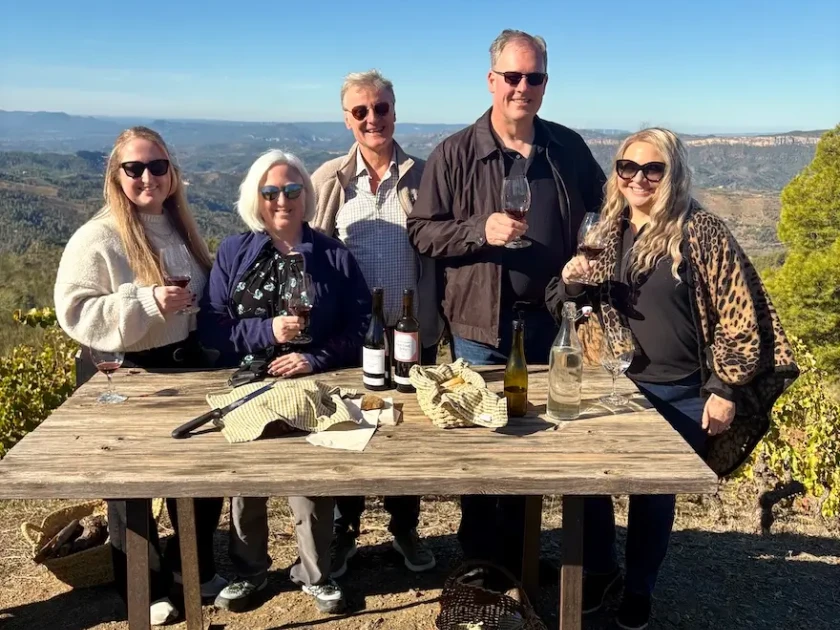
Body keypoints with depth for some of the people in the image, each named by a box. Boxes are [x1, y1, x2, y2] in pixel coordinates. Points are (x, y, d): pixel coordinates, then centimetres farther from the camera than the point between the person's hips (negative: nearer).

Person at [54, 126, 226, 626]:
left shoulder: (181, 228, 7)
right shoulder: (97, 239, -14)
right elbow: (76, 313, -20)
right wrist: (147, 302, -29)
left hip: (190, 365, 6)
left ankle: (193, 567, 38)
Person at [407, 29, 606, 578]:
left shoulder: (568, 148, 5)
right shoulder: (456, 153, -5)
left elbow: (602, 212, 17)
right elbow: (422, 231, -6)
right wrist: (482, 230, -21)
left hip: (549, 320, 3)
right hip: (481, 324, -3)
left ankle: (518, 558, 33)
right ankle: (480, 563, 29)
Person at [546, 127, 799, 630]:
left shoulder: (702, 231, -9)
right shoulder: (605, 231, 4)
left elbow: (740, 315, -8)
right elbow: (563, 307, 12)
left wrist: (727, 390, -12)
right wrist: (569, 282, -11)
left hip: (681, 396, -4)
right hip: (614, 386, 4)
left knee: (654, 494, 10)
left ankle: (639, 590, 34)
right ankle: (600, 571, 35)